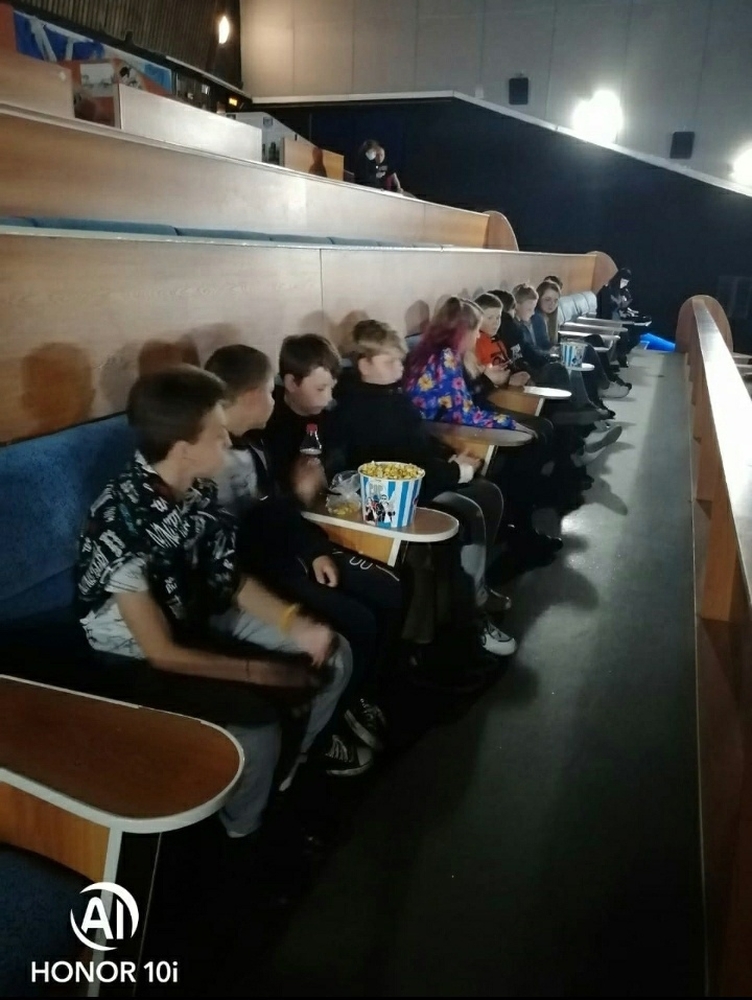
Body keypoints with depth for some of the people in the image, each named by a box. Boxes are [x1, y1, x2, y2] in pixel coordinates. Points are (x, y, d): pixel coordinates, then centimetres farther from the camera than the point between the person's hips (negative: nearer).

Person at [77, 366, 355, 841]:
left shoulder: (199, 488, -10)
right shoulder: (121, 527, -32)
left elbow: (230, 577, 1)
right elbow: (161, 652, -26)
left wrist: (295, 623, -14)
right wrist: (264, 671, -21)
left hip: (204, 619, 8)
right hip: (139, 658, -7)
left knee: (334, 655, 1)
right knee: (257, 712, -29)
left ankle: (289, 774, 24)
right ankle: (242, 832, 3)